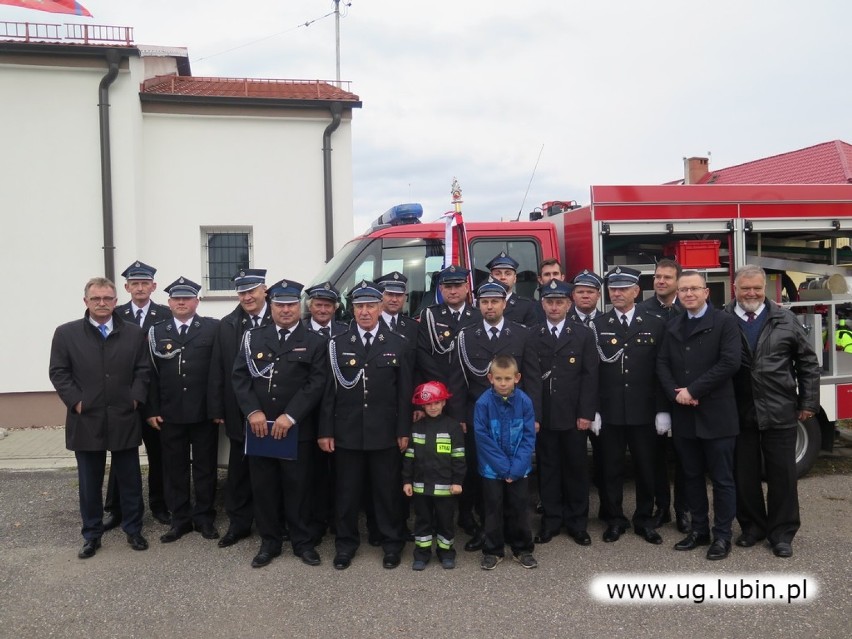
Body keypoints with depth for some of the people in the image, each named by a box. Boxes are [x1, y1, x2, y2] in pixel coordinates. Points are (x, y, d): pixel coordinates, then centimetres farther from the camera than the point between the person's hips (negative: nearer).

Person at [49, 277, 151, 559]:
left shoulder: (134, 333, 5)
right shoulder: (66, 333, 2)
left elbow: (143, 370, 5)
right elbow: (58, 372, 0)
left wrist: (135, 398, -6)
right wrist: (76, 401, -9)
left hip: (124, 420, 1)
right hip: (86, 421, 0)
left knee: (130, 480, 9)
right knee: (90, 483, 11)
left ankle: (133, 530, 24)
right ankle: (92, 535, 24)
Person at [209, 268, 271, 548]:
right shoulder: (227, 325, 5)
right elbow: (217, 370, 4)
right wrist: (217, 409, 1)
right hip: (239, 413, 3)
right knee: (239, 470, 13)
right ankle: (239, 523, 27)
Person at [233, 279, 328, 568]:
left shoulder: (315, 342, 1)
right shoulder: (253, 338, 8)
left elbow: (317, 383, -7)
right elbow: (240, 377, 3)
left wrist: (290, 416, -15)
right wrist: (252, 411, -10)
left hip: (297, 429, -2)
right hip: (259, 427, 2)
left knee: (298, 486, 6)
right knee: (263, 487, 9)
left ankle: (302, 541, 22)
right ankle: (269, 542, 24)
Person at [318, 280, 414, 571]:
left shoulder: (398, 345, 1)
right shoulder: (338, 344, 2)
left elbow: (405, 392, 0)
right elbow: (329, 391, 2)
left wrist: (404, 431, -3)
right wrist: (325, 431, -2)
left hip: (385, 434, -1)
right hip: (347, 432, 1)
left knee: (387, 490, 9)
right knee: (347, 490, 10)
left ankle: (392, 543, 26)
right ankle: (346, 543, 28)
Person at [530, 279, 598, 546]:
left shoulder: (583, 335, 4)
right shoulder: (531, 336, 4)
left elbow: (590, 376, 0)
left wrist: (586, 413, -7)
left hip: (574, 416, 0)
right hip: (542, 416, 0)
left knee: (577, 468, 8)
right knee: (547, 469, 8)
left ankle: (577, 522, 21)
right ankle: (551, 520, 20)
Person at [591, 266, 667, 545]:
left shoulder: (655, 325, 3)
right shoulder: (597, 326, 2)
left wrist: (663, 409, -3)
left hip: (644, 412, 0)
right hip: (609, 412, 0)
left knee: (646, 468, 10)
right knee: (611, 469, 9)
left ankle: (644, 520, 25)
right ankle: (615, 519, 23)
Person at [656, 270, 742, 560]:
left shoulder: (724, 321, -3)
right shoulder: (672, 326, 14)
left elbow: (730, 362, -14)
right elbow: (662, 364, 8)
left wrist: (692, 390, -15)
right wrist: (676, 393, -9)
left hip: (716, 415, -5)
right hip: (683, 416, 5)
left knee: (722, 479, 4)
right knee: (692, 477, 13)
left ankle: (722, 535, 15)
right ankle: (699, 530, 24)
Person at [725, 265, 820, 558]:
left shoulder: (785, 320, 2)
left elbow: (808, 362, 6)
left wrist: (808, 402, 3)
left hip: (780, 412, 0)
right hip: (739, 414, 0)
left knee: (782, 475, 7)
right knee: (744, 475, 10)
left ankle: (782, 533, 21)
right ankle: (752, 526, 27)